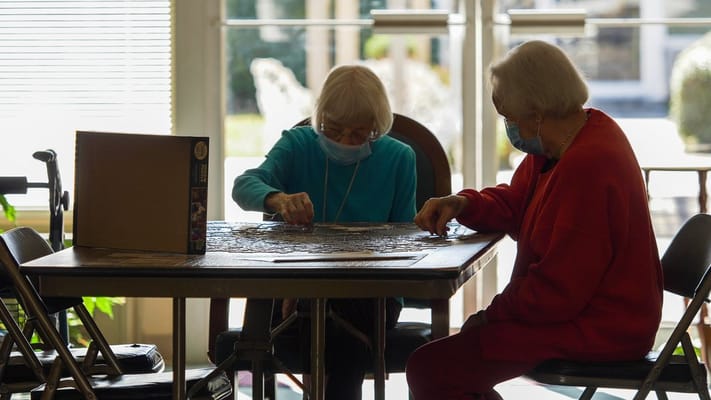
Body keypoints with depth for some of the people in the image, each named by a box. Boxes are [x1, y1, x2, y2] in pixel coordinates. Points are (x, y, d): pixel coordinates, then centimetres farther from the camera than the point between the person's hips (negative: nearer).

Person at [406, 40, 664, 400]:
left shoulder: (586, 167, -26)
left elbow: (556, 291, -25)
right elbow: (515, 203, 21)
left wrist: (493, 314, -10)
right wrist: (463, 204, 2)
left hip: (597, 333, -11)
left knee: (429, 369, -16)